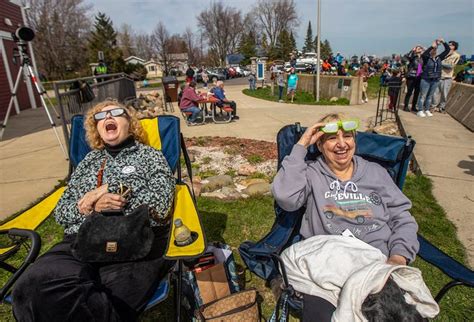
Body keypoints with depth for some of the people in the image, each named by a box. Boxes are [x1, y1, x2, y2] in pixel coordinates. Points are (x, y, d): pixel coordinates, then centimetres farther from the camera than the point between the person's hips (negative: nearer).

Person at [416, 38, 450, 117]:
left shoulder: (439, 58, 8)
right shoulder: (426, 58, -7)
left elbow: (447, 50, 10)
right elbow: (423, 54, -29)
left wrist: (443, 42, -1)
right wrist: (432, 46, -28)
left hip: (435, 80, 6)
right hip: (426, 80, -5)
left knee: (430, 96, 12)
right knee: (423, 96, -2)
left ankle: (427, 110, 19)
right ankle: (420, 111, 1)